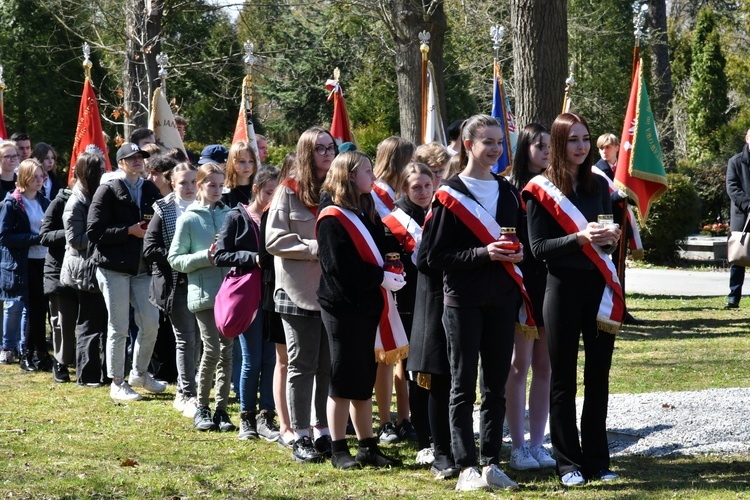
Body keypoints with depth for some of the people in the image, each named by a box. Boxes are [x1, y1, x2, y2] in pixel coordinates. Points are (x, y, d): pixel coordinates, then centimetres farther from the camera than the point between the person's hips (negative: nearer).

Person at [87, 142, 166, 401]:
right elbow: (94, 232, -11)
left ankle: (139, 374, 25)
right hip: (114, 268, -5)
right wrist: (130, 231, -17)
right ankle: (117, 383, 9)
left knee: (151, 323, 5)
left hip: (143, 268, 5)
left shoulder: (150, 190, 13)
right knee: (118, 328, -1)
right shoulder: (108, 191, -5)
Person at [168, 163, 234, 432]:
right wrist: (205, 257, -13)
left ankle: (221, 409, 12)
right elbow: (175, 259, 0)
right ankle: (201, 408, 4)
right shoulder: (188, 219, 1)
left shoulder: (230, 215, 10)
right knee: (212, 348, -11)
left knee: (227, 350, 4)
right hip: (204, 293, -4)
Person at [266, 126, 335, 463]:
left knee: (330, 366, 8)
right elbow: (274, 239, -8)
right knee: (302, 365, 1)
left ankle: (324, 432, 17)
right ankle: (300, 437, 7)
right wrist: (315, 248, -16)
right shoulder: (289, 191, -3)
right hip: (299, 293, -4)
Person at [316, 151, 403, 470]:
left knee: (364, 379, 11)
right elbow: (340, 266, -17)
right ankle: (338, 450, 5)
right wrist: (380, 278, -16)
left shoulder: (366, 213, 17)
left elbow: (378, 252, 19)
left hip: (368, 305, 8)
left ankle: (368, 447, 16)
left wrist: (389, 272, -1)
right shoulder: (332, 218, -9)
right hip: (343, 307, -8)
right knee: (344, 378, -2)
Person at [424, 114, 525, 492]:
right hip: (462, 301, -5)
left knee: (496, 386, 6)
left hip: (501, 301, 5)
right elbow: (435, 255, -8)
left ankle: (490, 463, 12)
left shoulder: (508, 192, 12)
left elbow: (521, 240, 20)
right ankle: (467, 467, 2)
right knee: (463, 386, -1)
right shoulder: (449, 195, -4)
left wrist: (518, 253, -4)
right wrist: (483, 253, -19)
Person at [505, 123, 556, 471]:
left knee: (544, 366, 7)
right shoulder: (512, 190, -3)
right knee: (520, 365, -2)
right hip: (521, 284, -4)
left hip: (551, 284, 4)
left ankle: (536, 443, 13)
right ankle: (518, 447, 2)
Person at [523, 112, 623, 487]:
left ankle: (597, 460, 12)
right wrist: (579, 238, -21)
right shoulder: (542, 190, -3)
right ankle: (568, 463, 6)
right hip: (563, 288, -4)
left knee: (598, 376, 5)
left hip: (599, 287, 4)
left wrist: (611, 237, -6)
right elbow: (538, 247, -8)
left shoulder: (599, 185, 11)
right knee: (563, 379, 1)